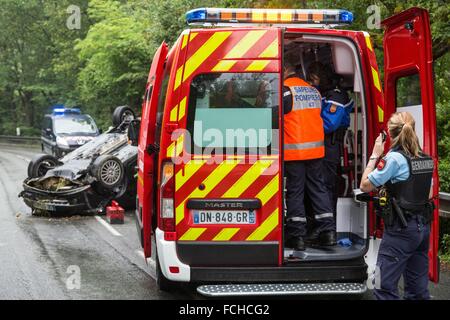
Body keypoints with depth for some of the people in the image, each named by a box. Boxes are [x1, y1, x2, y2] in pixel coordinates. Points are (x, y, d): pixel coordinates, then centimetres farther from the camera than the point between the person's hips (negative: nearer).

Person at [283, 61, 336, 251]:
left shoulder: (285, 89, -9)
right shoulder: (313, 91, 15)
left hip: (294, 150, -6)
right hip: (316, 149, 6)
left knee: (294, 192, 0)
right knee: (318, 188, 13)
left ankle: (297, 236, 2)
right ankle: (328, 231, 10)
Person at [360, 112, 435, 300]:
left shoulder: (394, 158, -15)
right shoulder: (426, 159, 8)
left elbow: (365, 186, -13)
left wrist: (375, 155, -6)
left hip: (401, 230, -8)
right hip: (423, 227, 8)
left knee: (385, 287, -4)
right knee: (418, 288, 13)